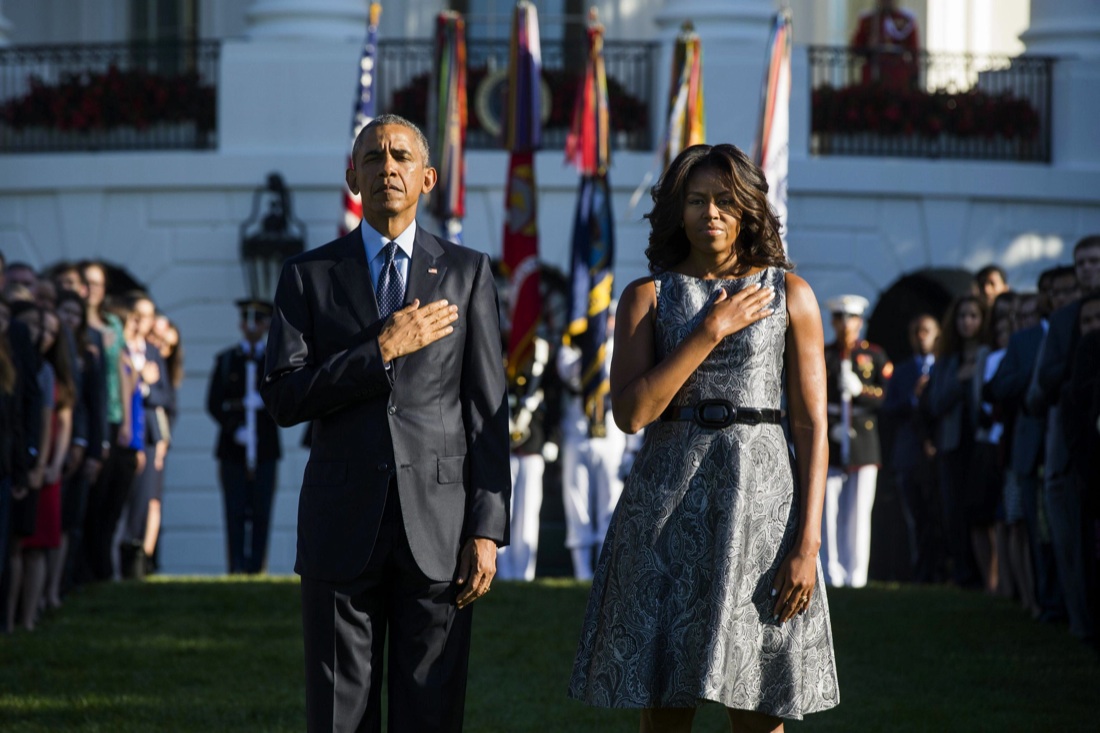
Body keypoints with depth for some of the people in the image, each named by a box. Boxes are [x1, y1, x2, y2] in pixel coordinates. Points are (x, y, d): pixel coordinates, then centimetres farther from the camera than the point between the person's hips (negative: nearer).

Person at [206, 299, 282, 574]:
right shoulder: (225, 360, 11)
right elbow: (214, 404, 4)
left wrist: (264, 402, -13)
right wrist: (233, 428, -10)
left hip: (265, 449, 0)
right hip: (233, 449, 0)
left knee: (261, 513, -2)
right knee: (235, 513, -4)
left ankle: (256, 567, 1)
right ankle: (237, 568, -3)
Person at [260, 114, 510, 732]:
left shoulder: (468, 272, 7)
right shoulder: (309, 276, 7)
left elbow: (489, 411, 3)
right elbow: (284, 399, -3)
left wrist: (487, 530, -5)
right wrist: (383, 349, -12)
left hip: (438, 525, 0)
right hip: (343, 524, 0)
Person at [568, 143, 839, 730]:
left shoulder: (789, 293, 6)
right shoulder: (647, 296, 7)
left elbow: (811, 427, 2)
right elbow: (630, 412, -6)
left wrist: (808, 542, -8)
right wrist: (712, 330, -8)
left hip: (759, 499, 0)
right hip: (667, 505, 1)